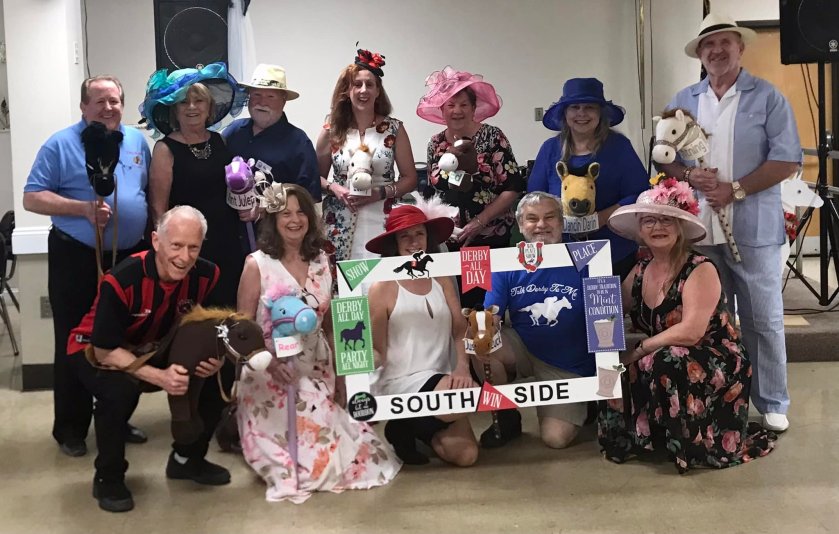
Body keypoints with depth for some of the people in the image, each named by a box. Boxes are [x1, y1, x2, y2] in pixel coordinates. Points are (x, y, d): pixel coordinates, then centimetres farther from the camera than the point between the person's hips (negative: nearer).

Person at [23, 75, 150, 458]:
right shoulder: (61, 145, -6)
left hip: (129, 258, 5)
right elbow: (32, 198, -10)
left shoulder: (137, 141, 9)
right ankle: (70, 429, 14)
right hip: (77, 260, -5)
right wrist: (83, 209, -21)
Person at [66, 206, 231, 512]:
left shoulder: (206, 275, -20)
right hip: (94, 351, -5)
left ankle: (187, 459, 11)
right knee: (120, 388, -36)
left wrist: (216, 358, -25)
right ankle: (108, 478, -9)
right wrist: (159, 377, -42)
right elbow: (105, 350, -29)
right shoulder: (122, 280, -34)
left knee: (216, 376, -14)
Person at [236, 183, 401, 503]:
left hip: (317, 374, 4)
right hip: (272, 375, -4)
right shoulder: (257, 264, -6)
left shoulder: (321, 262, 7)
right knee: (303, 454, -13)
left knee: (328, 443, -8)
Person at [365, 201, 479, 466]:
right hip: (401, 381, -5)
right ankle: (404, 428, -2)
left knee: (466, 455, -10)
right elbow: (376, 350, -3)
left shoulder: (442, 280, 11)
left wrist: (462, 368, -15)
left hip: (442, 380, 5)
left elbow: (460, 330, 4)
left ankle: (422, 429, 21)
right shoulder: (383, 287, -5)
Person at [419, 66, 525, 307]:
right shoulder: (436, 144, 8)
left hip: (490, 238, -3)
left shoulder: (492, 137, -5)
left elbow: (512, 188, -9)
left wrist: (479, 222, -14)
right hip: (450, 241, 3)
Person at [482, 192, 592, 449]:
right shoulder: (508, 265, -5)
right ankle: (507, 417, -1)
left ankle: (581, 407, 23)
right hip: (523, 350, 3)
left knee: (556, 438, -15)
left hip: (569, 367, -2)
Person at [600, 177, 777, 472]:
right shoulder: (639, 272, 4)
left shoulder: (700, 270, -17)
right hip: (675, 370, 7)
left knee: (668, 361, -35)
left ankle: (692, 442, -14)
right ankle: (649, 433, 5)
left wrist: (638, 351, -20)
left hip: (719, 366, -7)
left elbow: (690, 332, -27)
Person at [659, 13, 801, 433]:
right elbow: (664, 158, 11)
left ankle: (772, 403, 14)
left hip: (753, 229, -3)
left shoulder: (767, 97, 0)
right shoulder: (684, 101, 11)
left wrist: (735, 189, -15)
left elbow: (787, 159, -7)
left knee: (763, 318, 3)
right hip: (698, 230, 3)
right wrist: (691, 176, -10)